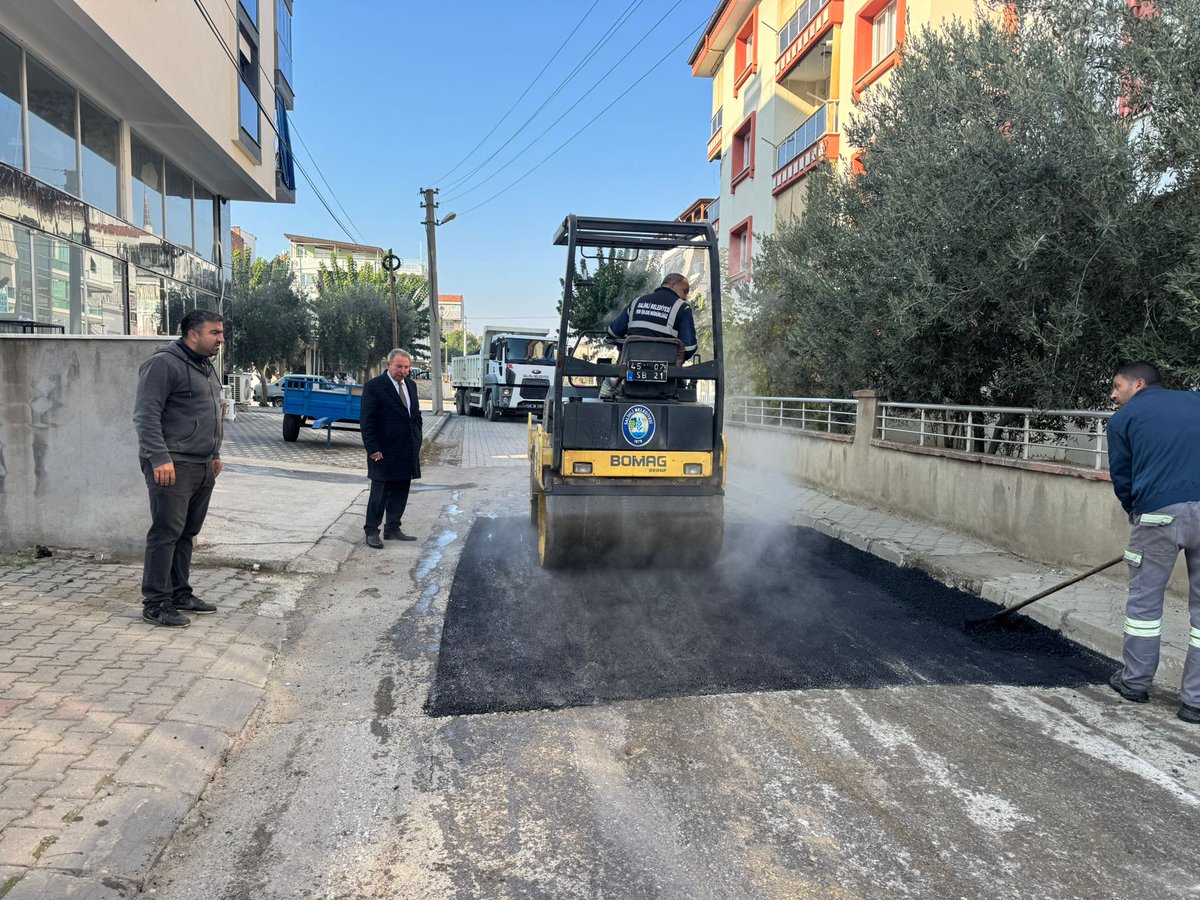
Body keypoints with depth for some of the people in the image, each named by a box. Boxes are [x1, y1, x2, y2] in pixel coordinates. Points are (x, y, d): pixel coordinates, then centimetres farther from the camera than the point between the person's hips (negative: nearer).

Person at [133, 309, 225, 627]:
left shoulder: (207, 367, 18)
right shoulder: (164, 364, -11)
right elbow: (146, 415, -17)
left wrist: (215, 454, 26)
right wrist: (160, 458, -23)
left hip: (202, 467, 9)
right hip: (174, 466, -9)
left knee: (187, 533, 14)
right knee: (166, 533, -6)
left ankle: (180, 594, 23)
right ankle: (155, 604, 1)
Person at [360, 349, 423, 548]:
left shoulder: (411, 385, 12)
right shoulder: (374, 386, -9)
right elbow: (366, 421, -11)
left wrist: (417, 441, 11)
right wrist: (373, 449, -15)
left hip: (407, 452, 7)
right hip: (384, 452, -6)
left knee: (400, 492, 12)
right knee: (380, 493, 1)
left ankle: (392, 529, 23)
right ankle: (371, 532, 11)